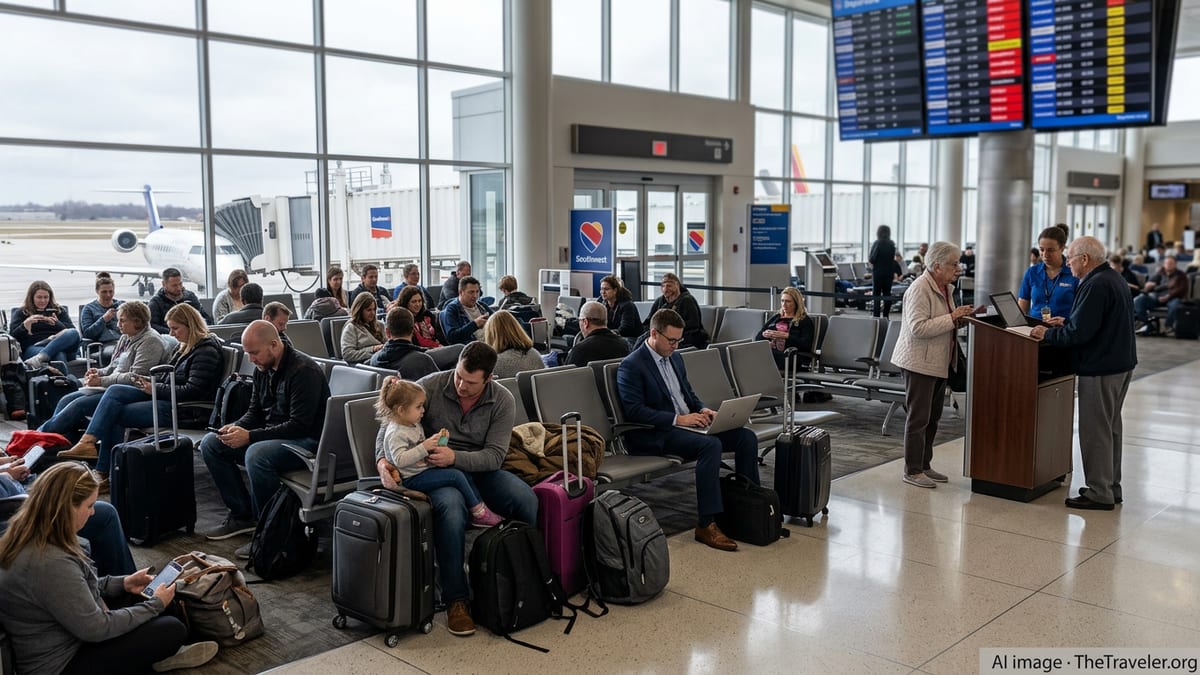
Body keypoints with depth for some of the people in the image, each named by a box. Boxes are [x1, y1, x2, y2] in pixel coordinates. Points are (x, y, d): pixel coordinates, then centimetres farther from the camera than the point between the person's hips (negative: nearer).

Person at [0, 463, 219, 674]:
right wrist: (156, 604, -13)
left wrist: (123, 583, 7)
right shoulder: (51, 563, -35)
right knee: (173, 630, -7)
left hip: (66, 635, 10)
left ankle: (156, 655, 15)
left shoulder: (28, 537, -5)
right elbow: (96, 629, -25)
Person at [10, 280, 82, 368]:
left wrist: (57, 324, -5)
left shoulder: (59, 310, 27)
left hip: (62, 345, 2)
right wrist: (25, 324, -9)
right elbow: (13, 336, 10)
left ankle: (40, 357, -53)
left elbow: (72, 331, 14)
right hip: (33, 347, -2)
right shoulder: (21, 313, 23)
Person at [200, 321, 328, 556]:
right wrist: (237, 428, -7)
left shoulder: (304, 370, -20)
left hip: (307, 440, -9)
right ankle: (242, 515, 7)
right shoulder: (262, 369, 8)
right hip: (271, 436, 10)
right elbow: (254, 412, 17)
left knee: (256, 454, -36)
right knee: (210, 443, 2)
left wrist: (250, 436, -27)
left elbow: (300, 425, -25)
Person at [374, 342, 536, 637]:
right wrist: (383, 461, -25)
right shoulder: (429, 386, -8)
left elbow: (495, 455, -10)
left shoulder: (503, 401, -5)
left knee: (528, 501, -27)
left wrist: (455, 457, -27)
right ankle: (455, 599, -21)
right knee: (451, 510, -38)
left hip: (480, 469, 2)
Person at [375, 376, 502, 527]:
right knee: (456, 476, -20)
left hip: (426, 468, 10)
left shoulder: (415, 425, 14)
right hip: (412, 479, -10)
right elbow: (399, 460, -30)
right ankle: (478, 512, -10)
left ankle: (481, 508, 0)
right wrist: (424, 447, -32)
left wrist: (438, 440, 8)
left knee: (465, 473, 2)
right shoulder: (396, 433, -19)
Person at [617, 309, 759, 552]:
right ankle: (706, 525, -31)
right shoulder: (631, 366, -9)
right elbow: (634, 410, -18)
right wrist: (677, 419, -22)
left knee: (746, 437, -8)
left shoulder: (675, 358, 17)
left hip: (688, 424, 8)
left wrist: (702, 409, 2)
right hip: (656, 436, -8)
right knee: (711, 445, -33)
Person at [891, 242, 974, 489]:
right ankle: (912, 471, 4)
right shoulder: (920, 289, -17)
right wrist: (951, 317, -23)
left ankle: (924, 465, 23)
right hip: (920, 362, -9)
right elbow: (918, 327, -25)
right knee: (919, 417, -4)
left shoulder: (946, 287, 13)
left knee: (932, 417, 14)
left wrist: (960, 318, 6)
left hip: (939, 362, 10)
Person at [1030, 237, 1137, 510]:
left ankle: (1099, 493, 3)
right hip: (1121, 364, 11)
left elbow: (1079, 333, -24)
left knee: (1095, 431, -3)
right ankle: (1111, 487, 27)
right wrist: (1066, 322, 17)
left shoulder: (1095, 285, -21)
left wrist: (1047, 334, -12)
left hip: (1100, 368, -11)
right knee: (1110, 428, 17)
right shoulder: (1113, 278, 12)